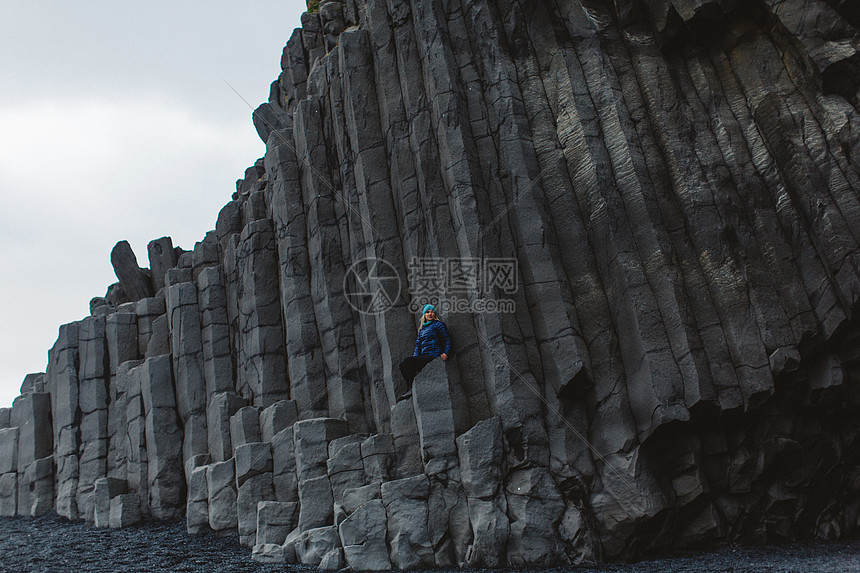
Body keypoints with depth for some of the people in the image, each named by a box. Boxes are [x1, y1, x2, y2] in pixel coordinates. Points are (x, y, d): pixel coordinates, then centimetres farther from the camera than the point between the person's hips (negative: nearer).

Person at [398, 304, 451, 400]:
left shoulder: (438, 324, 4)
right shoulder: (421, 329, 24)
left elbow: (447, 339, 0)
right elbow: (418, 344, 20)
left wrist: (446, 353, -15)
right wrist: (415, 357, 3)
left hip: (434, 356, -7)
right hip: (424, 357, 7)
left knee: (406, 362, -24)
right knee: (403, 364, -17)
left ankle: (412, 389, -21)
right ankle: (410, 390, -24)